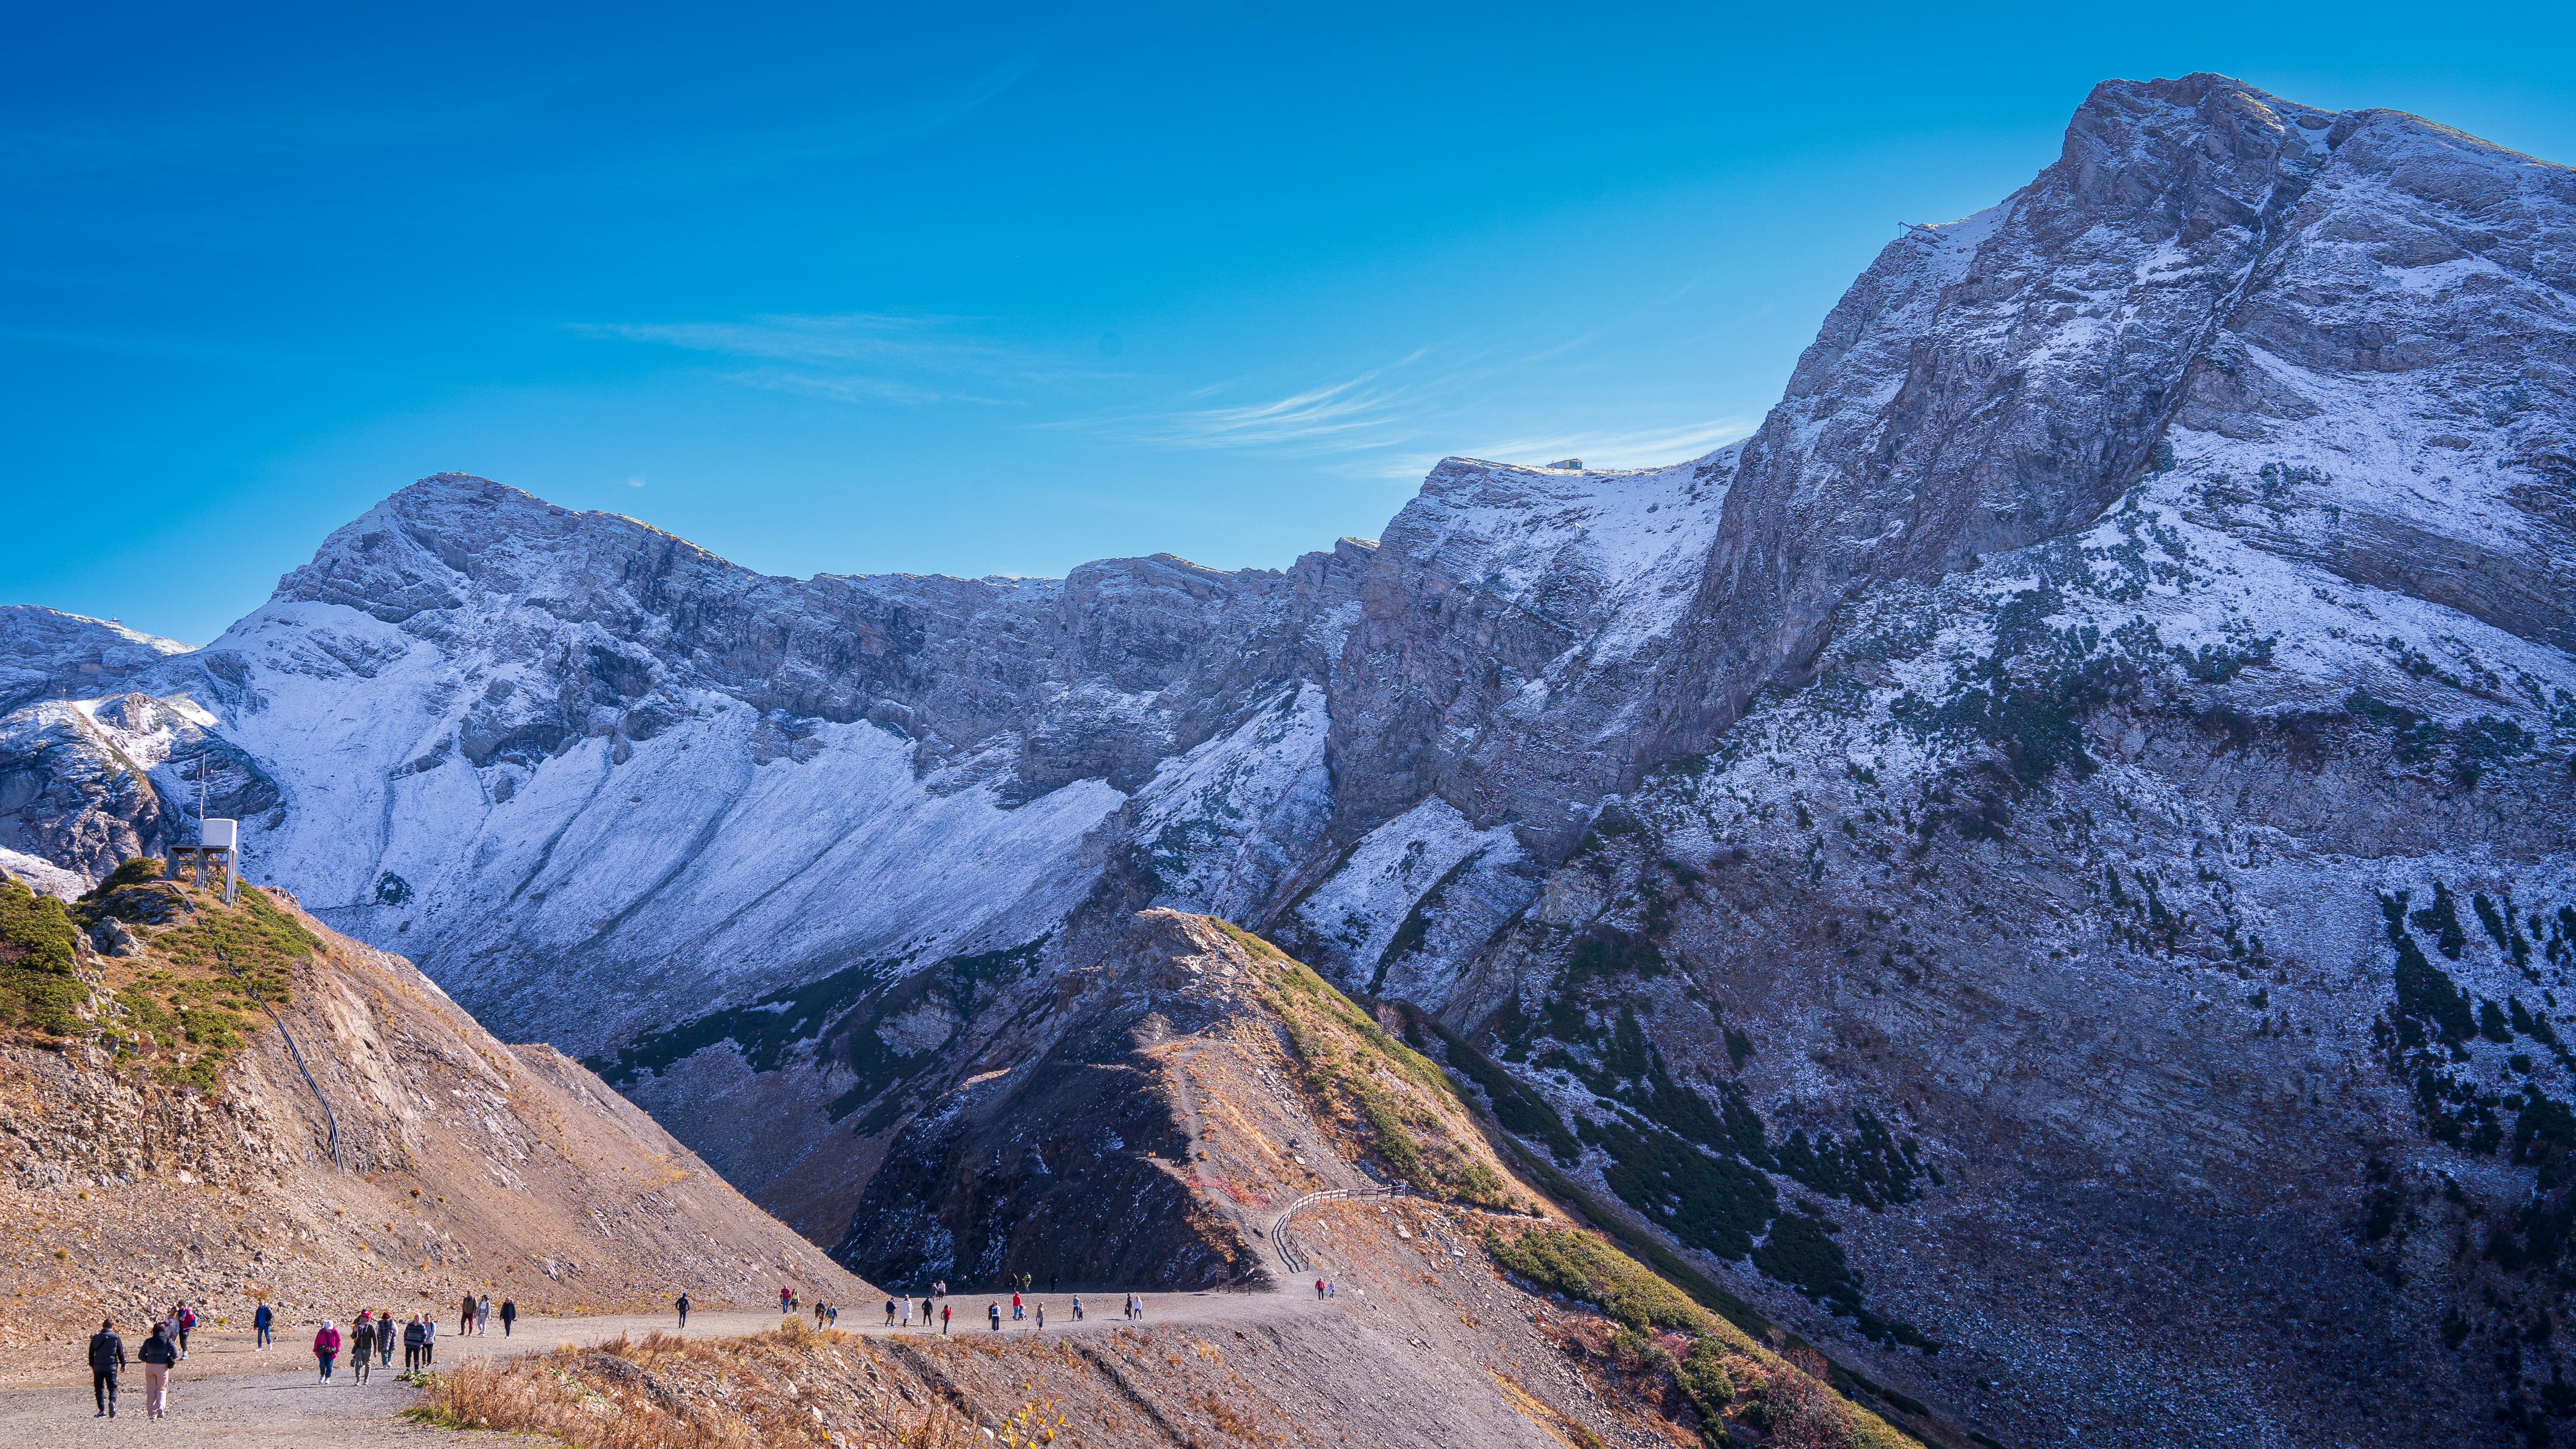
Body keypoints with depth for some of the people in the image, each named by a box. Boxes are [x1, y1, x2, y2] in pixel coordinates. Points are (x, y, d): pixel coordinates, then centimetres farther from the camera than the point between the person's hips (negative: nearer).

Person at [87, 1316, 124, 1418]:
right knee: (113, 1387, 5)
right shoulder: (116, 1338, -4)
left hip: (98, 1368, 2)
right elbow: (121, 1353, 1)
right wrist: (123, 1364, 14)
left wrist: (92, 1366, 24)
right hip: (112, 1368, -2)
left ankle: (102, 1411, 5)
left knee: (99, 1389, 10)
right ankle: (112, 1402, -24)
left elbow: (91, 1354, 10)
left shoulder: (95, 1338, 3)